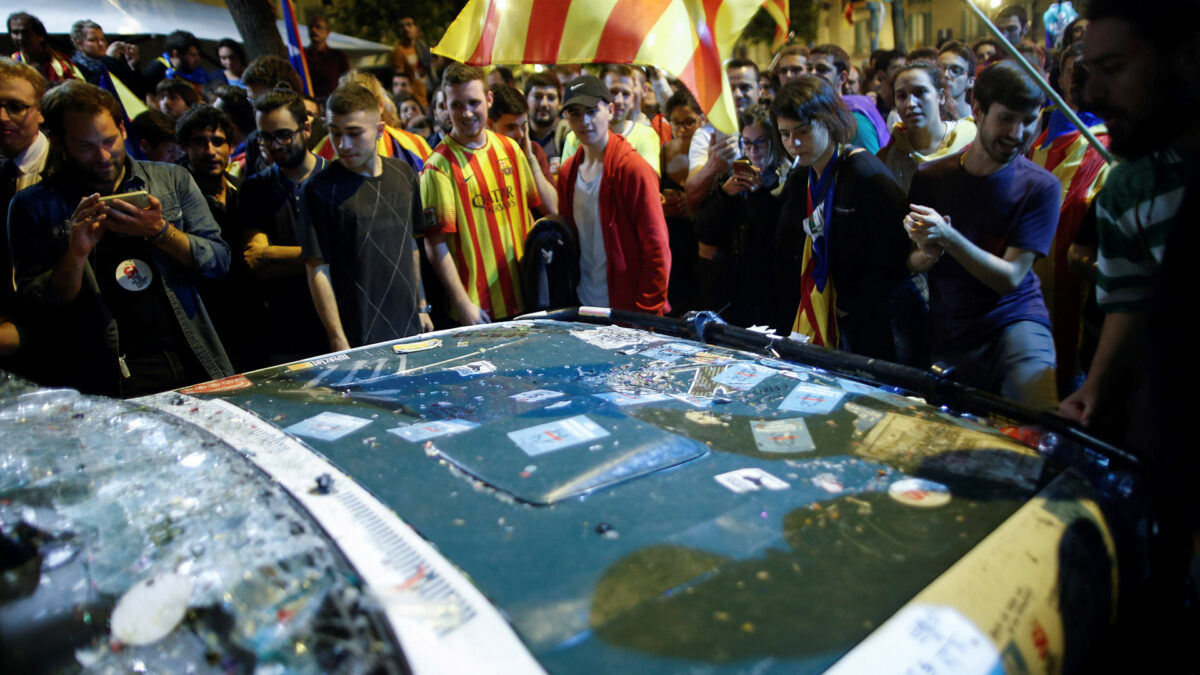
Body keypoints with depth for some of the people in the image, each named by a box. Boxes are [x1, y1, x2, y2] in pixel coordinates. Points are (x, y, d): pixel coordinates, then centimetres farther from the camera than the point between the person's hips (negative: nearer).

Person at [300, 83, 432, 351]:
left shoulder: (404, 175, 5)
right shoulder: (319, 189, -10)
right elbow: (318, 271, -11)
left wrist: (422, 307, 14)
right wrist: (339, 343, -13)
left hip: (409, 330, 5)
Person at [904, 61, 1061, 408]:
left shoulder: (1040, 187, -5)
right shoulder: (930, 177, 1)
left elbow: (1010, 278, -13)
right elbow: (911, 264, 6)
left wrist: (948, 237, -27)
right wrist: (927, 254, -19)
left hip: (1012, 319, -2)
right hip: (946, 331, 2)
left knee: (1042, 430, -24)